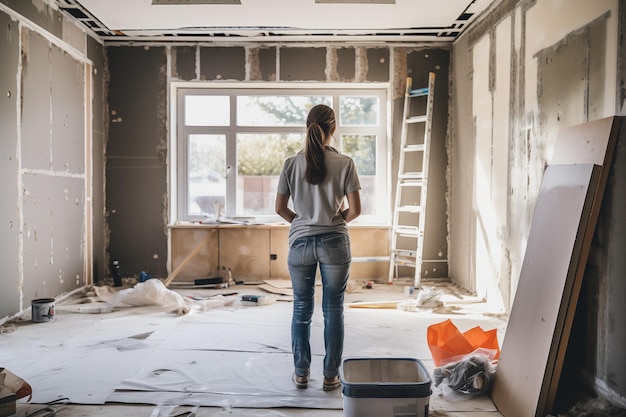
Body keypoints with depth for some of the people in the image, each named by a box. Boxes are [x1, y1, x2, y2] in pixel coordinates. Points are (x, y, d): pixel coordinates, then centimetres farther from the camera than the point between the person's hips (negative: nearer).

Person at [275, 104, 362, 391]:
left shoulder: (291, 164, -2)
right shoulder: (344, 163, -6)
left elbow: (280, 208, 1)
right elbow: (355, 210, -7)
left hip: (300, 243, 2)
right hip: (334, 243, -1)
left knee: (302, 310, 13)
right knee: (333, 310, 9)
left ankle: (301, 373, 23)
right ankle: (331, 376, 18)